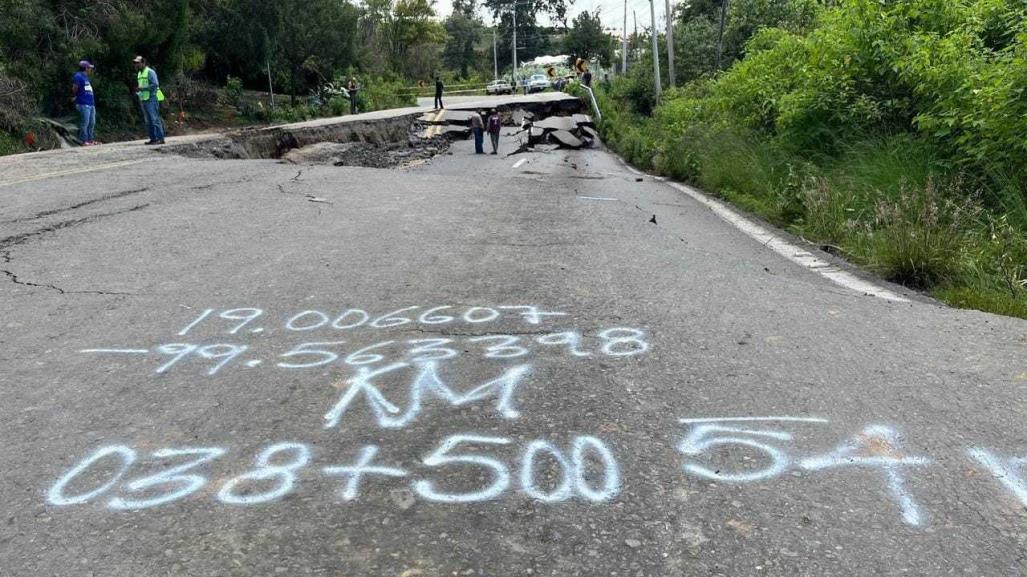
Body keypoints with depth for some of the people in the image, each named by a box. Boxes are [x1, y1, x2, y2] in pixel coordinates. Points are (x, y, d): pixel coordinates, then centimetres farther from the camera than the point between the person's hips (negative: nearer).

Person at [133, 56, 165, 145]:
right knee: (148, 121, 7)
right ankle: (153, 138, 9)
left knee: (155, 119, -12)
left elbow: (155, 85, -16)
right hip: (144, 100, 9)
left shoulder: (150, 72, -7)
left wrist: (142, 88, -18)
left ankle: (160, 138, -12)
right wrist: (138, 91, 10)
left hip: (151, 99, -9)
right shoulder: (139, 74, 20)